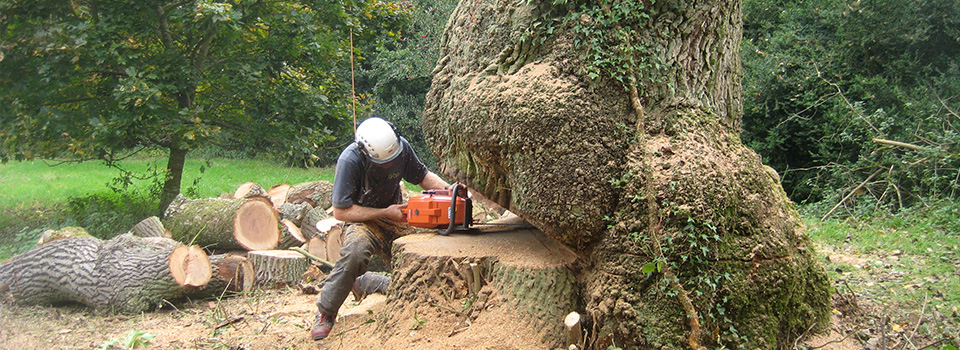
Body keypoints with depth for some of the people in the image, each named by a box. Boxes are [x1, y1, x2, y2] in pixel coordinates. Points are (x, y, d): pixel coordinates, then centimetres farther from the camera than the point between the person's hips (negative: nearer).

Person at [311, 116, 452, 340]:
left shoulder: (402, 147, -14)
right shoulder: (350, 161, -27)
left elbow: (422, 176, 4)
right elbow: (340, 212, -22)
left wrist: (448, 189, -14)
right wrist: (385, 213, -23)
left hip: (395, 216, 5)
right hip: (361, 219, -5)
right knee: (356, 251, -34)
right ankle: (326, 313, -17)